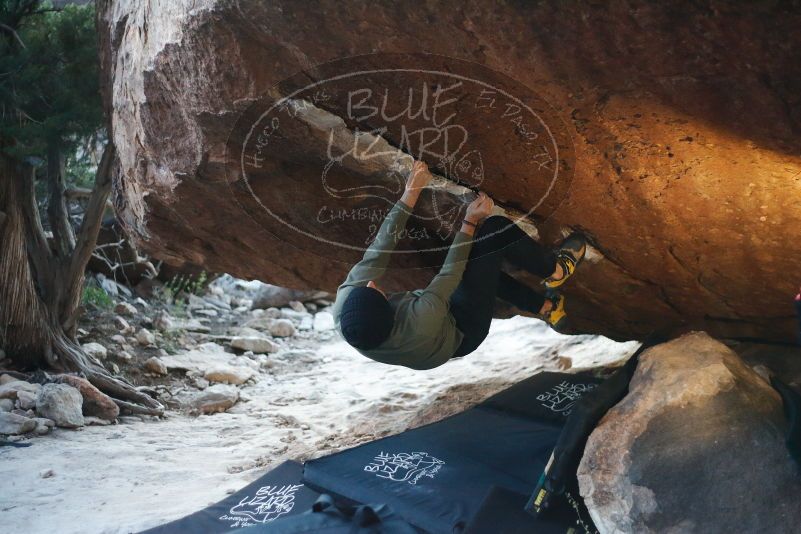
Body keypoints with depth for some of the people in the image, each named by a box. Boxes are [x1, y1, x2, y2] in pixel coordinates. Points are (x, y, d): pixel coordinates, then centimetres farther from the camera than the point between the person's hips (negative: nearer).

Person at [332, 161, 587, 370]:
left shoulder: (344, 305, -31)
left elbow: (381, 245, -24)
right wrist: (470, 222, -13)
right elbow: (451, 273, -26)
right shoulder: (421, 321, -44)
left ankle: (545, 306, 29)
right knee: (496, 228, -13)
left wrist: (411, 192, -20)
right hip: (462, 331, -6)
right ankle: (555, 270, 13)